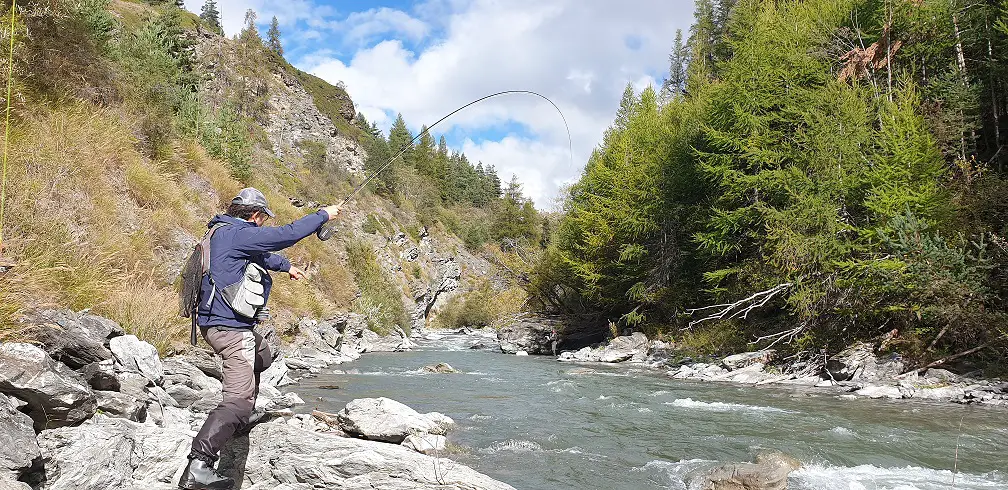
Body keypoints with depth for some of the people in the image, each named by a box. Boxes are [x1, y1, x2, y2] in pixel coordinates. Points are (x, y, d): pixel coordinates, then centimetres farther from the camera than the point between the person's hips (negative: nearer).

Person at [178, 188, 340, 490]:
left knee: (262, 356, 33)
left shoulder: (224, 232, 17)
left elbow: (262, 254, 34)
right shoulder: (239, 233, -14)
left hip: (214, 324, 11)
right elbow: (287, 235, -15)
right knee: (239, 401, -17)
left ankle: (237, 424, 37)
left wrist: (286, 267, 50)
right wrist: (323, 215, -2)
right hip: (231, 327, -11)